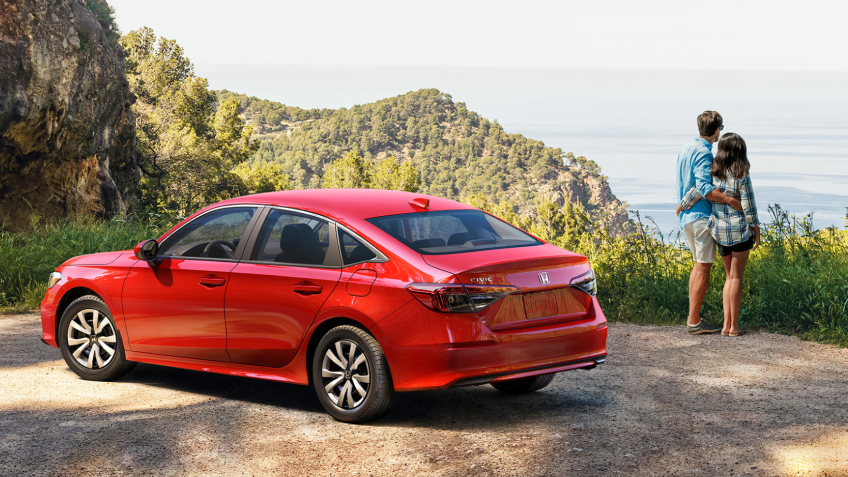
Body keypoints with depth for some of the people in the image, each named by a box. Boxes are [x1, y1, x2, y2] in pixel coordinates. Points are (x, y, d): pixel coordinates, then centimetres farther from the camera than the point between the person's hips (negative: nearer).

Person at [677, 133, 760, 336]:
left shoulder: (713, 171, -1)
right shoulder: (741, 174, -11)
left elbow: (698, 191, -5)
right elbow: (748, 204, -10)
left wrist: (682, 206, 11)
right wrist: (756, 229, -2)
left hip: (719, 229, 4)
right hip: (740, 228, -4)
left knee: (730, 276, 15)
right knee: (736, 276, 2)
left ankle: (727, 324, 9)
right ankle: (734, 326, 3)